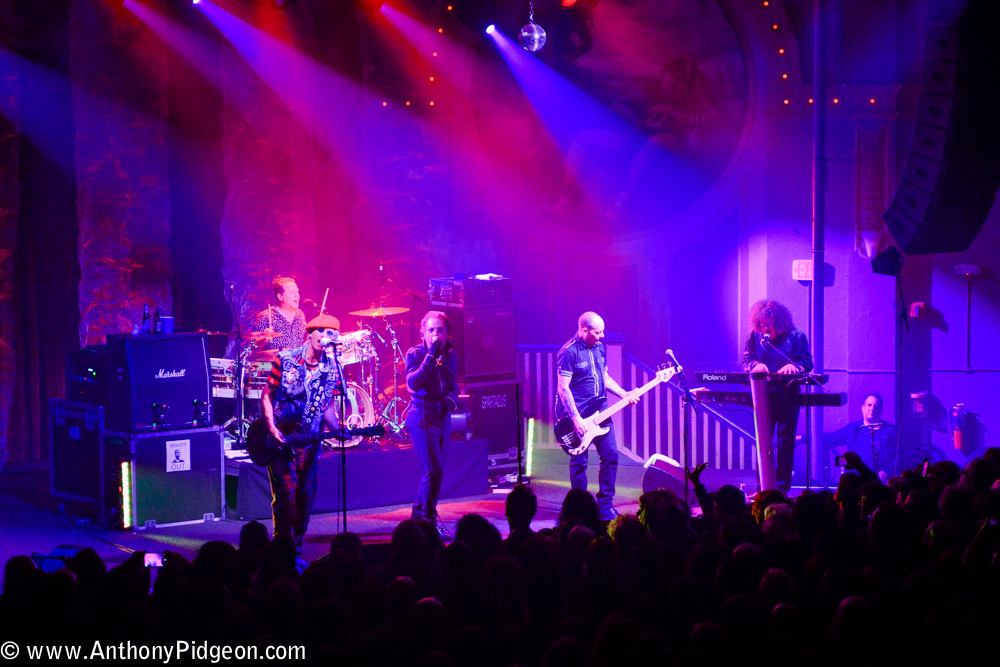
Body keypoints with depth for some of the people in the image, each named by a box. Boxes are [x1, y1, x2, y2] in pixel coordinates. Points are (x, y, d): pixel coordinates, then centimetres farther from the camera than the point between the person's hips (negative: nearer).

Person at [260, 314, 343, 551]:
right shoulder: (285, 360, -5)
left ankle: (296, 548, 18)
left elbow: (329, 406, 11)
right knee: (287, 493, -11)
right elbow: (266, 395, 0)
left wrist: (338, 430, -7)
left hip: (309, 441, 4)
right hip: (280, 439, -4)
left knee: (306, 496, 5)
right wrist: (272, 428, -12)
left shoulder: (333, 369, 3)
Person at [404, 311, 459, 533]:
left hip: (442, 417, 6)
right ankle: (428, 520, -4)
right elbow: (412, 383, -20)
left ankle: (418, 515, 26)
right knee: (435, 471, -15)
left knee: (434, 471, 11)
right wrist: (430, 357, -25)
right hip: (422, 417, -6)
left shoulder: (450, 355, 10)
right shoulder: (415, 354, -6)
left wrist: (451, 399, -2)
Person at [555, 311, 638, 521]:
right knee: (579, 462, 0)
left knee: (611, 455, 4)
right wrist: (576, 418, -22)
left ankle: (605, 504, 14)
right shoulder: (569, 352, -15)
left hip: (600, 411, 7)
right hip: (577, 414, -7)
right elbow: (563, 388, -17)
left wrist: (624, 395, 5)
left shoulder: (600, 348, 10)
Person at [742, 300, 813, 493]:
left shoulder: (796, 337, -3)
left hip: (788, 397, -2)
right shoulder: (754, 336, 4)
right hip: (762, 396, 3)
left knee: (785, 444, 0)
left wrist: (795, 367, -26)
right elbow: (746, 360, 5)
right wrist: (756, 366, -18)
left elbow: (807, 363, -5)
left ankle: (782, 488, 6)